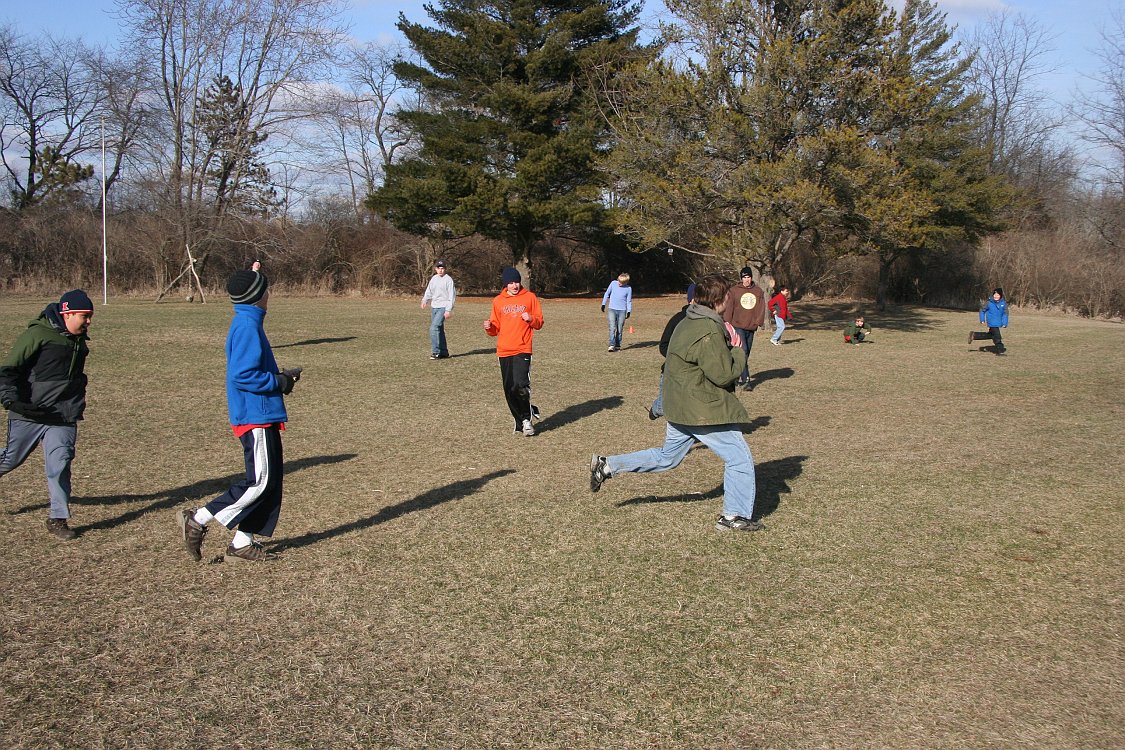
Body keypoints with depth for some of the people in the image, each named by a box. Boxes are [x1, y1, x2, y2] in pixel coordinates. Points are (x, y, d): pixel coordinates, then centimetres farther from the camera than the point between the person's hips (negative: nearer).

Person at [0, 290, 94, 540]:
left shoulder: (79, 340, 11)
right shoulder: (37, 334, -12)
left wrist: (78, 404, 23)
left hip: (62, 417, 4)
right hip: (28, 414, -4)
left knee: (60, 463, -7)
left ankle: (58, 518, 1)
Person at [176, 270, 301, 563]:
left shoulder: (246, 323, 15)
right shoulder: (248, 327, -17)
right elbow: (243, 376, -24)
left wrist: (280, 377, 9)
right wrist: (278, 382, -13)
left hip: (259, 415, 10)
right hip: (256, 416, -10)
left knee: (270, 480, 12)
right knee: (261, 482, -7)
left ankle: (242, 544, 16)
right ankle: (198, 520, -1)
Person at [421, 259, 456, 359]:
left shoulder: (448, 279, -9)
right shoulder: (434, 278, 12)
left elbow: (452, 296, -11)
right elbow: (429, 291, 20)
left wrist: (448, 310, -18)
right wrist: (424, 300, 1)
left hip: (443, 307, -7)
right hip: (434, 307, 7)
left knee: (434, 328, -18)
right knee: (439, 330, 11)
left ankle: (435, 352, -16)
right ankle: (444, 352, 18)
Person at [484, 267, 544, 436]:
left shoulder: (530, 298, 4)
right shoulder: (498, 301, 10)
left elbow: (539, 323, 6)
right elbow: (496, 328, 15)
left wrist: (531, 319, -14)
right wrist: (489, 327, -6)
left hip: (523, 349, -3)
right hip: (504, 351, 3)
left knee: (521, 385, -18)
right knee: (509, 390, 4)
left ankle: (526, 418, 2)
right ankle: (521, 422, 20)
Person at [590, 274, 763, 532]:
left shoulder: (688, 323, 9)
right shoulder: (709, 333, -23)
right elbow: (724, 374, -21)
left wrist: (726, 342, 4)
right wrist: (738, 351, -4)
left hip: (681, 408, 10)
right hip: (704, 411, -10)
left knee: (666, 457, 22)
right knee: (739, 458, 4)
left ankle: (607, 465, 21)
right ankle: (735, 516, 12)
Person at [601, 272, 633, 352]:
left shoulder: (628, 288, -2)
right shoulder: (613, 283, 0)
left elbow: (629, 301, 3)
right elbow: (607, 293, 11)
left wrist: (629, 311, -6)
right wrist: (603, 304, 12)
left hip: (622, 311, 0)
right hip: (612, 309, 0)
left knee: (620, 329, 3)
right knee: (612, 328, -12)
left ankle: (617, 346, 12)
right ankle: (612, 345, -17)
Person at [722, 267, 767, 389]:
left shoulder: (758, 291, 8)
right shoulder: (734, 291, -1)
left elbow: (761, 308, 7)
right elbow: (728, 308, -1)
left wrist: (759, 322, -4)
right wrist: (727, 323, -5)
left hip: (751, 327, 4)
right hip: (738, 327, -4)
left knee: (746, 353, 10)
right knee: (742, 352, -15)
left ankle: (739, 376, 22)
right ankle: (745, 380, -16)